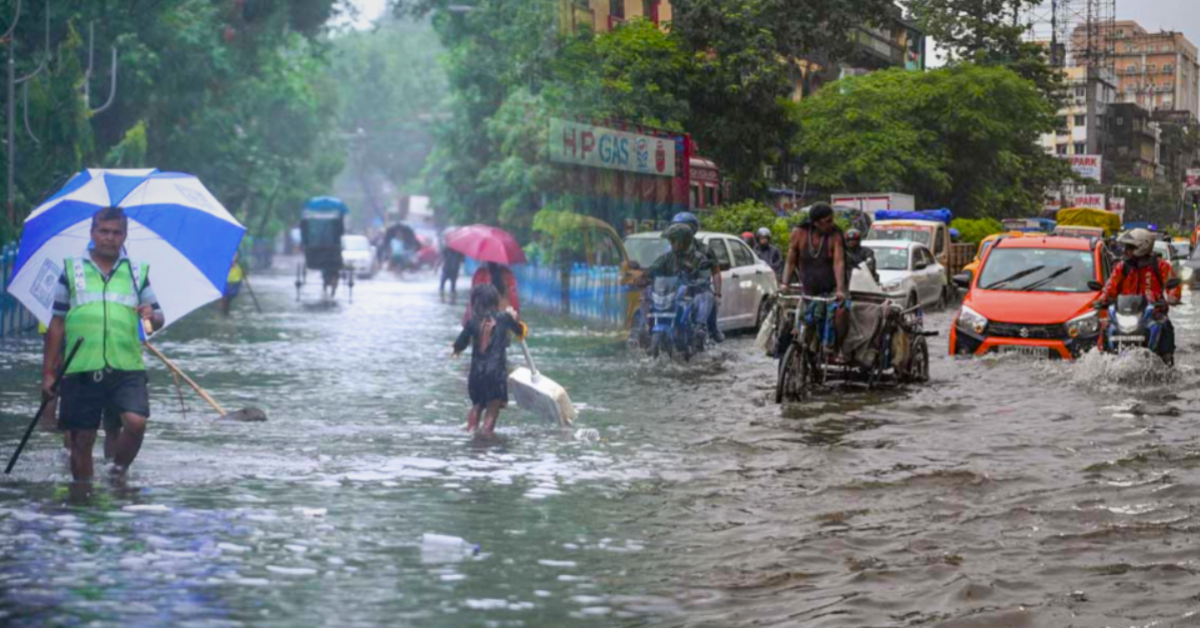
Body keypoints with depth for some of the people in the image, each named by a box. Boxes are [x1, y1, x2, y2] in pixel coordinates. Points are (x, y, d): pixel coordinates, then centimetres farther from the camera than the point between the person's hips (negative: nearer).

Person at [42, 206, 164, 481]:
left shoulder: (137, 272, 11)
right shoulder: (72, 270, 8)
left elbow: (158, 319, 14)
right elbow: (57, 325, 10)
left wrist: (151, 315, -11)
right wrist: (48, 372, 6)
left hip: (126, 368, 0)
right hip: (81, 369, 0)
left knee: (136, 422, -20)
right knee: (82, 440, 3)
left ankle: (118, 474, 4)